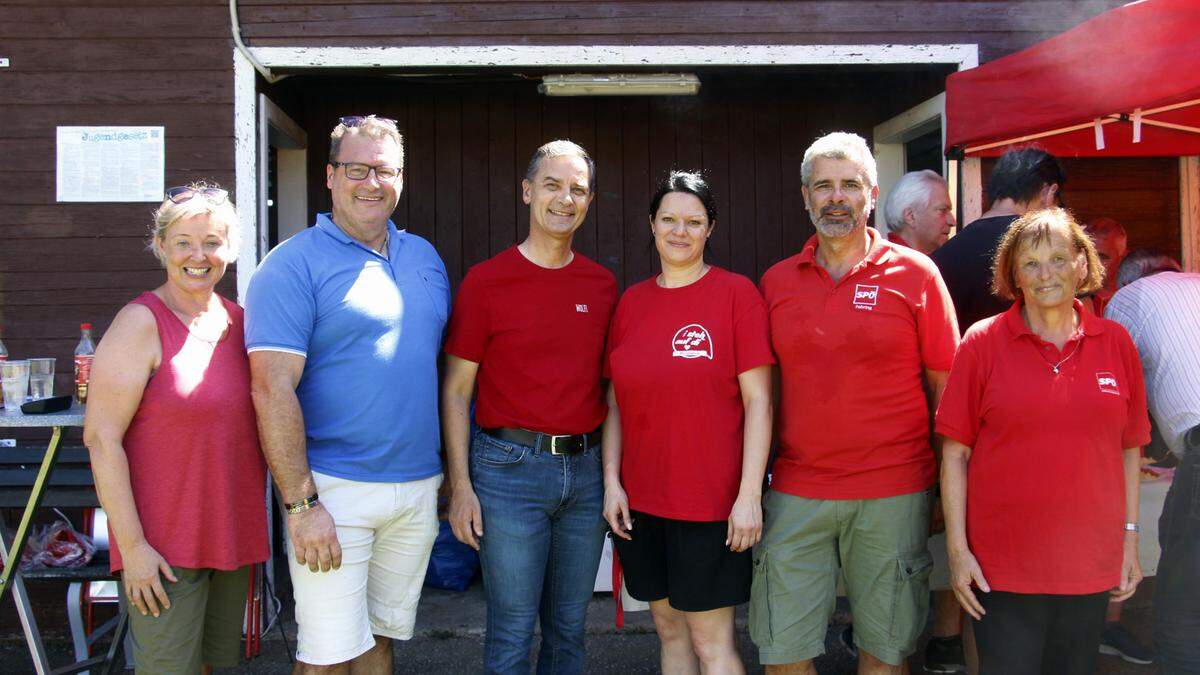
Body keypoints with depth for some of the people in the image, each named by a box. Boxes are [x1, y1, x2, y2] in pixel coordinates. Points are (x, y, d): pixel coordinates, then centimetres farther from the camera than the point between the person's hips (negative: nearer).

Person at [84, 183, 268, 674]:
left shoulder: (237, 320, 8)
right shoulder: (141, 324, -12)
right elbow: (101, 438, -16)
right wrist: (131, 546, -19)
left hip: (233, 535, 6)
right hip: (163, 547, -6)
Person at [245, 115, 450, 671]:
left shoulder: (425, 257, 12)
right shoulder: (294, 265, -9)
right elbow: (272, 389, -15)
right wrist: (301, 503, -19)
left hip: (418, 489, 6)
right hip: (334, 489, -6)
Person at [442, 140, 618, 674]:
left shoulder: (603, 285, 7)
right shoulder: (487, 281, -4)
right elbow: (456, 389, -3)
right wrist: (460, 484, -9)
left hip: (586, 469, 4)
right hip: (511, 468, -4)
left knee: (570, 628, 15)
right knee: (512, 632, 3)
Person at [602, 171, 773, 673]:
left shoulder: (736, 293, -6)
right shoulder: (632, 301, 8)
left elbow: (758, 400, -9)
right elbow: (616, 402, 11)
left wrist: (750, 495, -14)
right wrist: (611, 480, 3)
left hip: (710, 500, -5)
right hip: (640, 499, 5)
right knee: (669, 629, 15)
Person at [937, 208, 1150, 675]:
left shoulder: (1115, 343, 4)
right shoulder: (983, 342, -5)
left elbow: (1129, 448, 10)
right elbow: (955, 452, -4)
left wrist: (1130, 538, 7)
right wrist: (957, 548, -7)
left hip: (1091, 566, 3)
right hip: (1002, 568, -3)